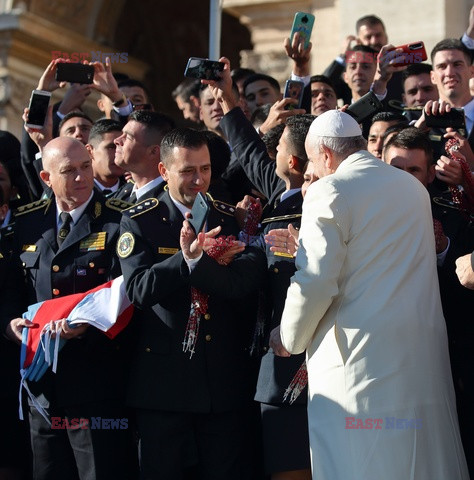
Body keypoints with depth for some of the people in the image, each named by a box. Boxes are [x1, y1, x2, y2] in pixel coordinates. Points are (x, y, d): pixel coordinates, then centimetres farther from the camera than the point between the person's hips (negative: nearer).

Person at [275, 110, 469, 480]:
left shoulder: (329, 192, -9)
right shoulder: (415, 188, 13)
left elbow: (316, 280, -14)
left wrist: (290, 340, 3)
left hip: (358, 358, -7)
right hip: (423, 350, 7)